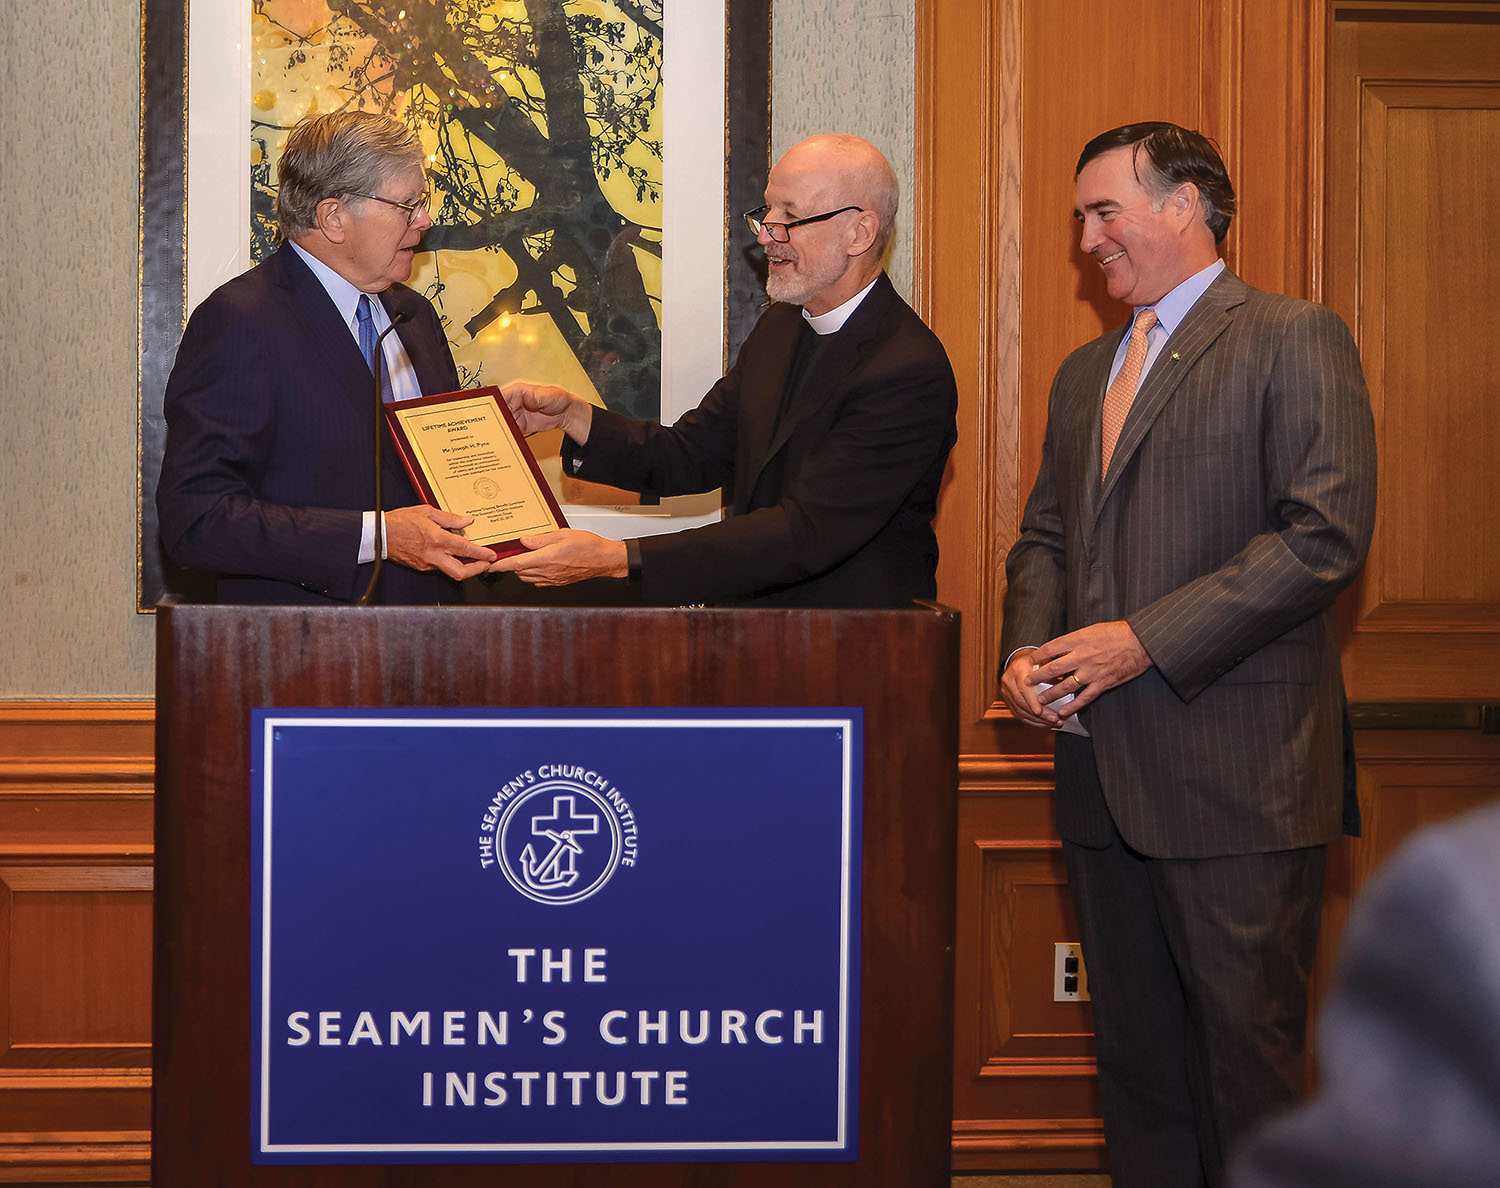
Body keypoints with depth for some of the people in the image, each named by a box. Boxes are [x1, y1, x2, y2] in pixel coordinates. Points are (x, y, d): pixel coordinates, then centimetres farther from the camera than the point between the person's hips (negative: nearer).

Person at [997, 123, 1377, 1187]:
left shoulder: (1294, 340, -5)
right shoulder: (1085, 372, 19)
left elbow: (1326, 535, -15)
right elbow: (1046, 535, 24)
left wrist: (1146, 640, -18)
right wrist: (1028, 649, 2)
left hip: (1235, 772, -7)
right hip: (1106, 774, 7)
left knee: (1246, 1057, -2)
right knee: (1135, 1052, 13)